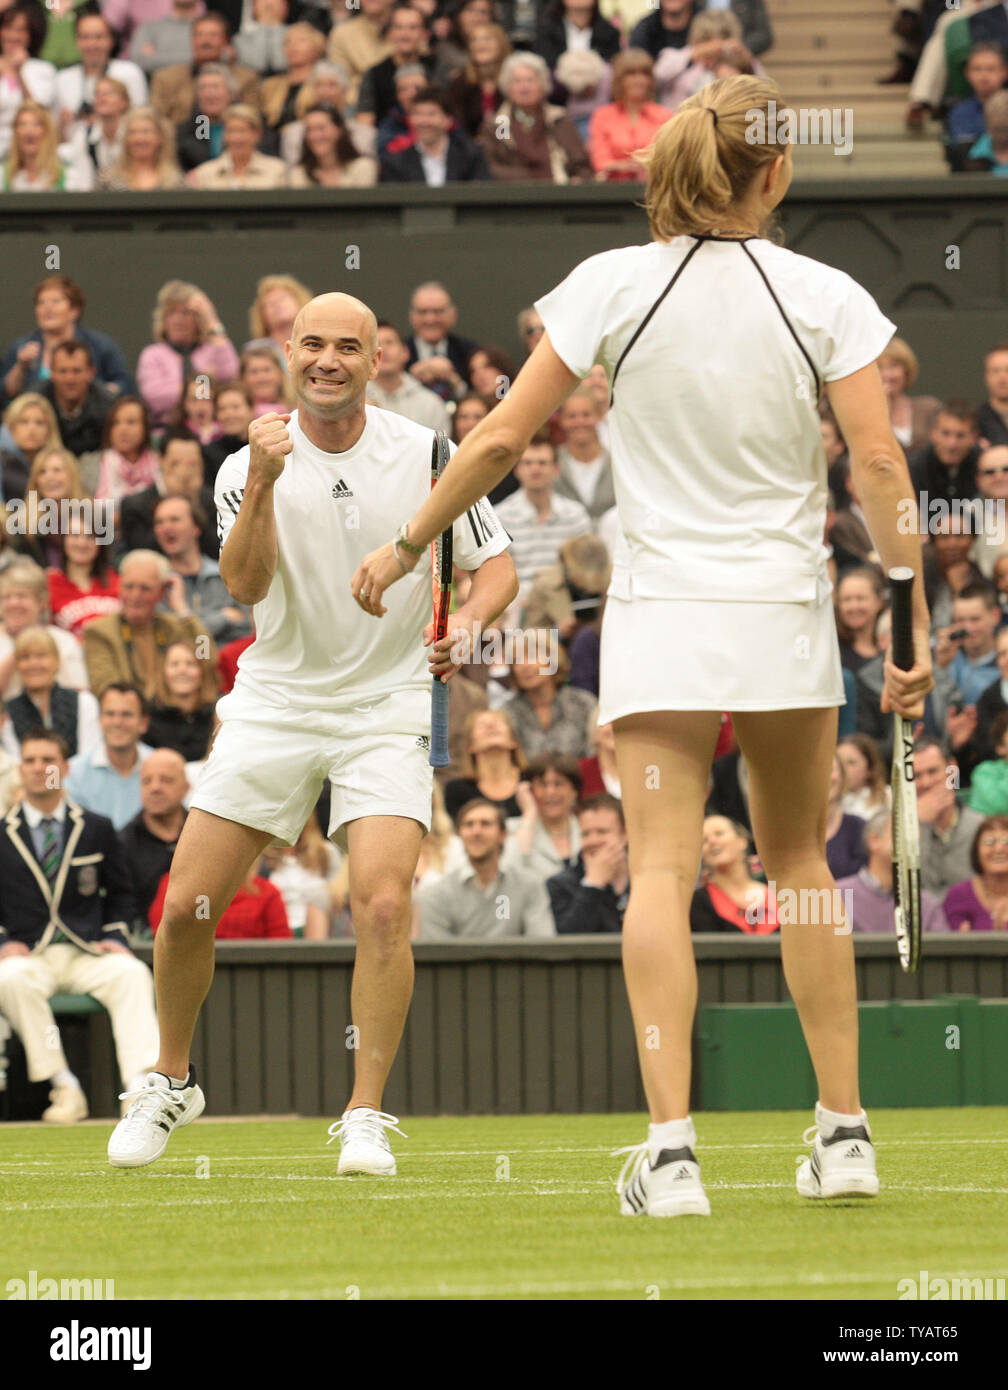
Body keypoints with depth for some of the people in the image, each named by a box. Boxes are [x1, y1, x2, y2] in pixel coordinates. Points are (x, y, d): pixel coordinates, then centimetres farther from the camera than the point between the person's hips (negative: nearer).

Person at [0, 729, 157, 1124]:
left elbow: (118, 893, 19)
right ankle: (63, 1087, -34)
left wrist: (116, 936, 1)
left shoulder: (96, 830, 13)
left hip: (87, 953, 1)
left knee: (132, 973, -32)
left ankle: (140, 1084, -43)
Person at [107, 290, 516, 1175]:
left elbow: (498, 564, 3)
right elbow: (245, 585, -18)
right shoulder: (251, 464, -3)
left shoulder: (426, 455, -4)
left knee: (384, 905, -20)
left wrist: (466, 622, -18)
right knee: (187, 904, -3)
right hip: (274, 703, 1)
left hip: (387, 709, -1)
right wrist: (262, 488, -32)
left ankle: (365, 1118, -10)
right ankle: (172, 1083, 21)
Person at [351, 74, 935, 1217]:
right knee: (799, 865, 16)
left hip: (659, 617, -1)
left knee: (661, 872, -6)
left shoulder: (611, 286, -3)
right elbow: (880, 467, -7)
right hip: (786, 612, 1)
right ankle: (843, 1132, 16)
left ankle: (671, 1146, -19)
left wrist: (405, 546, 9)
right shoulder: (824, 298, -3)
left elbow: (500, 440, -2)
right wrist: (912, 621, -1)